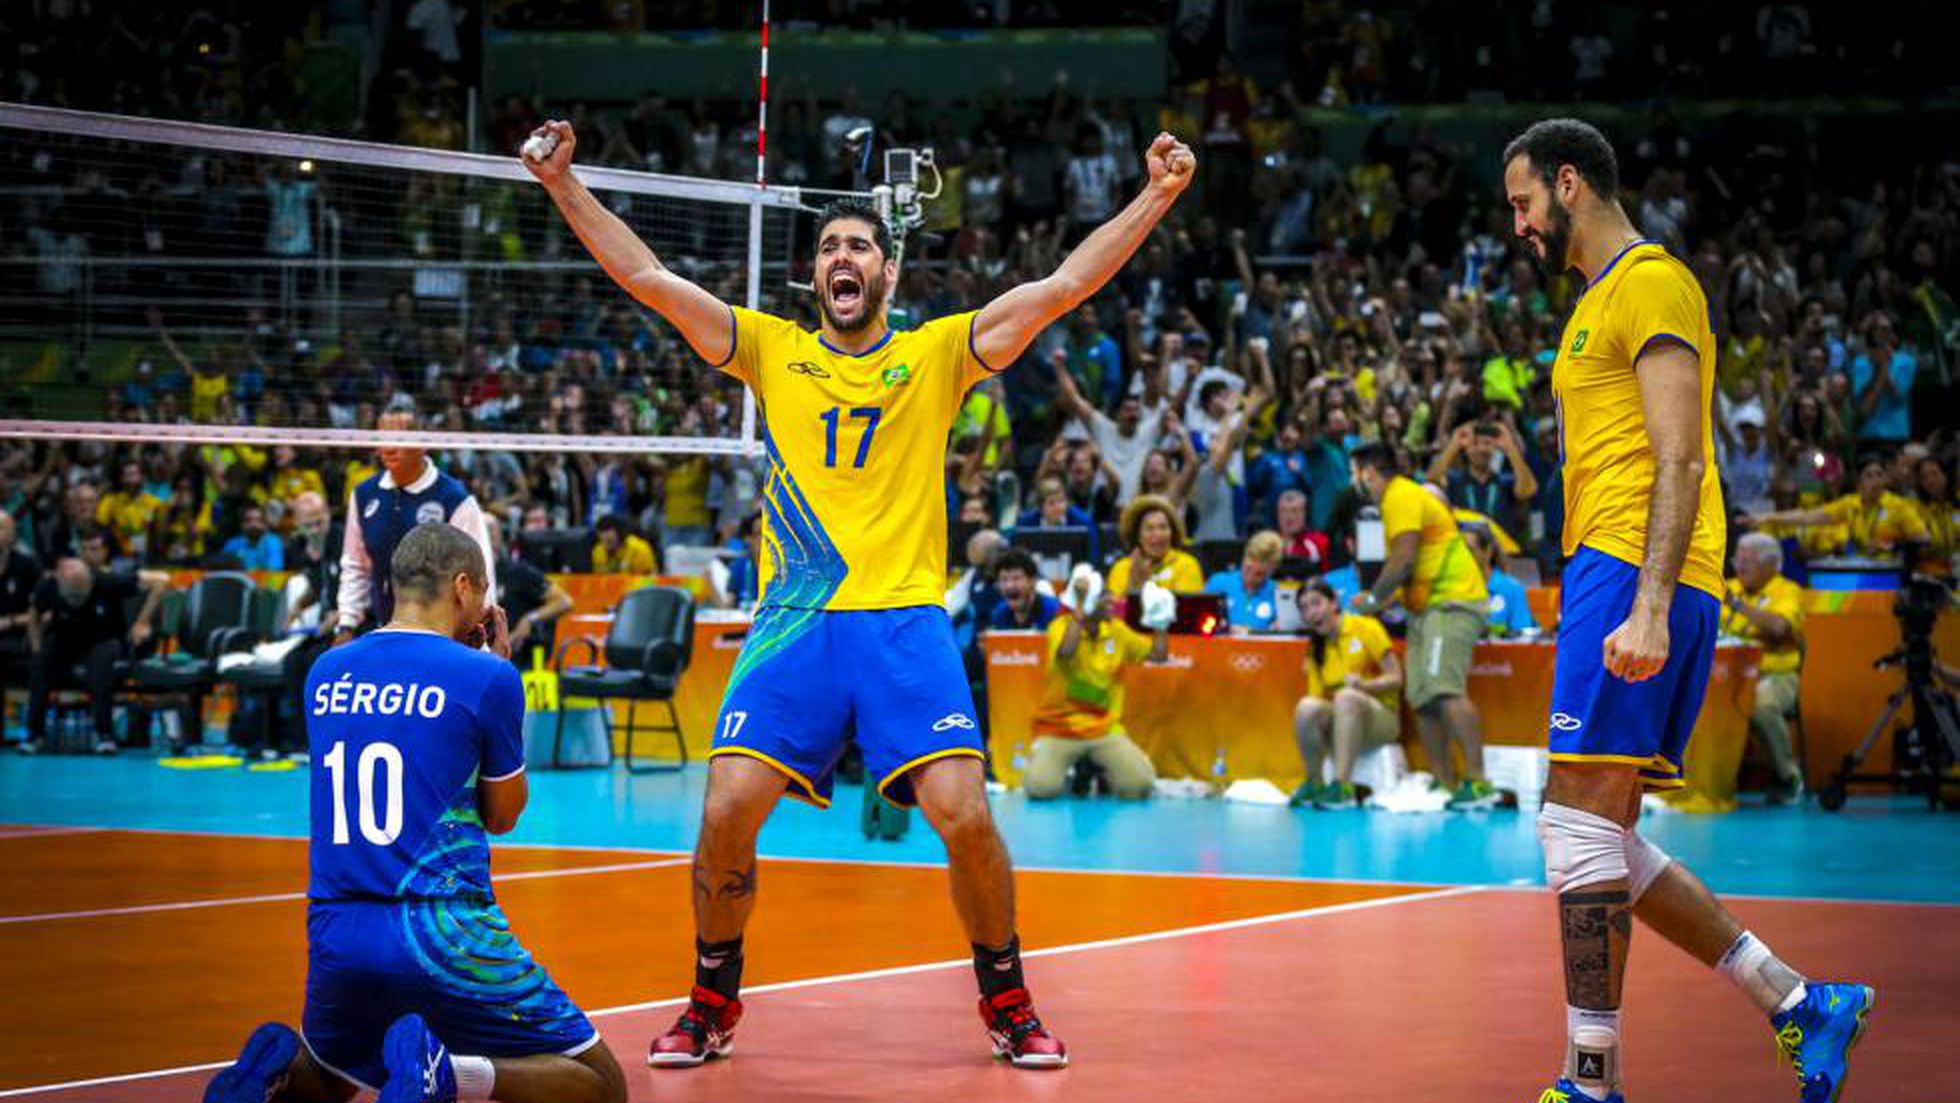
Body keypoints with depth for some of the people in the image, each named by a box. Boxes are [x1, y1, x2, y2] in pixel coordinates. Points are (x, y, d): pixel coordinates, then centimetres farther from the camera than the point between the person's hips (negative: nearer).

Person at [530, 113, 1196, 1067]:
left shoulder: (939, 354, 9)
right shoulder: (771, 351, 12)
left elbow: (1065, 284, 3)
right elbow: (648, 279, 9)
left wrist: (1158, 195, -5)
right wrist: (563, 184, 3)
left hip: (906, 620, -1)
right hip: (795, 620, 1)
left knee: (964, 815, -13)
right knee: (726, 810, -11)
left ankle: (1007, 1005, 8)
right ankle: (712, 1006, 10)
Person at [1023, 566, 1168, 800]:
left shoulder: (1116, 629, 5)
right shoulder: (1062, 626, -11)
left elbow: (1158, 654, 10)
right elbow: (1065, 651, -35)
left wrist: (1161, 622, -2)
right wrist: (1081, 610, -33)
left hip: (1105, 729, 4)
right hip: (1059, 729, -4)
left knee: (1140, 784, -20)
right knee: (1040, 787, -28)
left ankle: (1101, 774, 15)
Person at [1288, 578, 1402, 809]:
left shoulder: (1365, 628, -1)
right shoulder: (1315, 651, 13)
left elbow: (1395, 679, -6)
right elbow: (1318, 697, 6)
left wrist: (1364, 684, -23)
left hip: (1381, 718, -3)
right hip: (1339, 722, 3)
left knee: (1347, 696, -38)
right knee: (1306, 706, -30)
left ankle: (1343, 787, -43)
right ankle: (1314, 784, -19)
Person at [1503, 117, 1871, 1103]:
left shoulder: (1650, 283, -6)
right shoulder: (1601, 300, 25)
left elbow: (1679, 461, -16)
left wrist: (1648, 607, -25)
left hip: (1634, 574, -10)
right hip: (1614, 578, 10)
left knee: (1579, 824, -12)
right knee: (1597, 839, 9)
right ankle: (1800, 1005, 10)